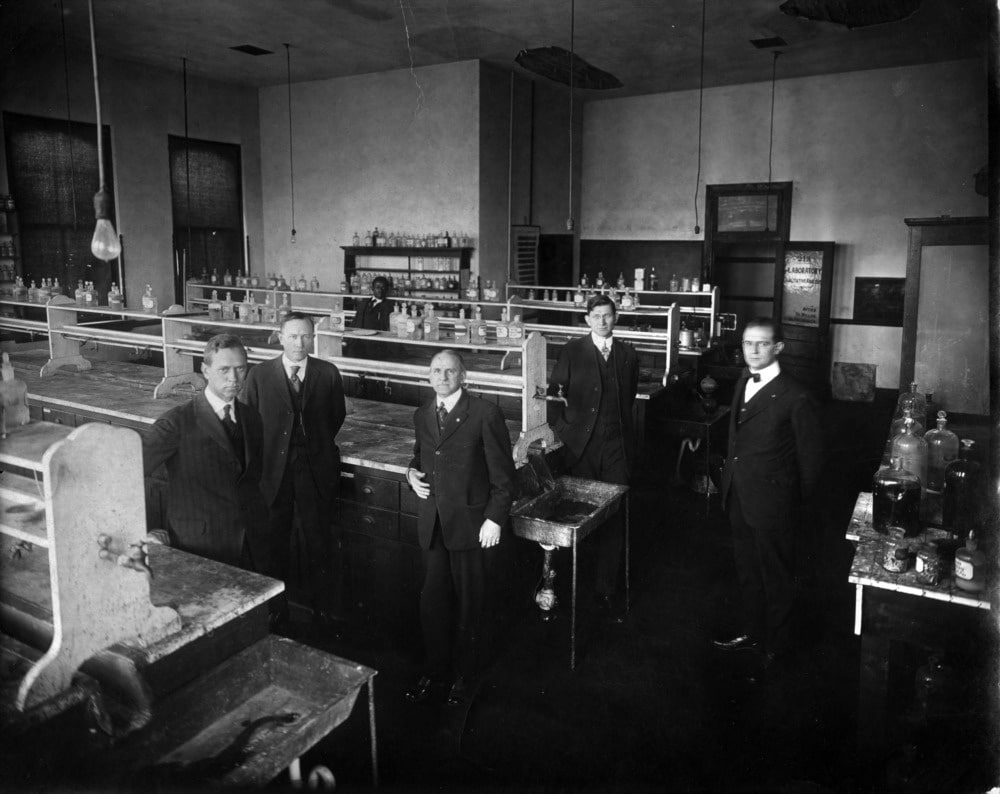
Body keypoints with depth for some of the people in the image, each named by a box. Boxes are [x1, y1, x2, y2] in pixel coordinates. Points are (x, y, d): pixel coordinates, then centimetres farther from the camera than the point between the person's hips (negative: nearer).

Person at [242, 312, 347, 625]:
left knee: (318, 538, 8)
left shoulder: (328, 374, -2)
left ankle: (321, 606, 23)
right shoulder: (259, 375, -3)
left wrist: (318, 444, 9)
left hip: (316, 468, 0)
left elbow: (337, 416, 10)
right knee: (274, 538, 12)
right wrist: (262, 455, 0)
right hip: (273, 467, 0)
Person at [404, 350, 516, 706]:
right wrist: (412, 472, 2)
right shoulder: (422, 415, 8)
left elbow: (503, 473, -9)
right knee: (432, 599, 13)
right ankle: (435, 668, 32)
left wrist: (495, 519, -12)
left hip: (469, 523, -5)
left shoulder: (485, 414, -11)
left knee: (468, 601, 10)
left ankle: (463, 673, 29)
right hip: (432, 523, 5)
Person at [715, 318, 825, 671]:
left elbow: (811, 456, -11)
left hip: (771, 502, -7)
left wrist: (796, 499, -3)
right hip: (739, 498, 7)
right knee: (746, 570, 21)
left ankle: (776, 646, 29)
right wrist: (731, 479, 12)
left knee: (776, 577, 11)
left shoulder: (795, 397, -18)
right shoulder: (743, 383, 6)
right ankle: (752, 631, 40)